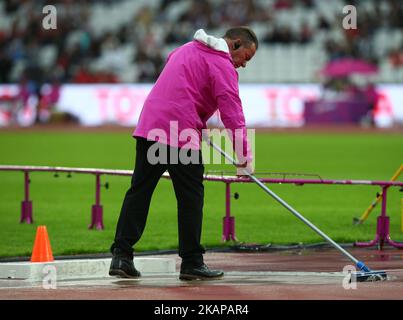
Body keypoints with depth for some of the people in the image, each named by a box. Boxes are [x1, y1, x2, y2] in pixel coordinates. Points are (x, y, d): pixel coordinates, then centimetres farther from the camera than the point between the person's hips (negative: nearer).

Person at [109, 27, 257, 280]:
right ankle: (191, 262, 3)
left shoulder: (187, 49, 23)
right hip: (182, 136, -7)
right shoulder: (222, 65, -3)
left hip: (149, 126, 8)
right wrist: (244, 155, -11)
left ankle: (121, 255, 1)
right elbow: (232, 112, -11)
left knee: (139, 192, 6)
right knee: (191, 197, 1)